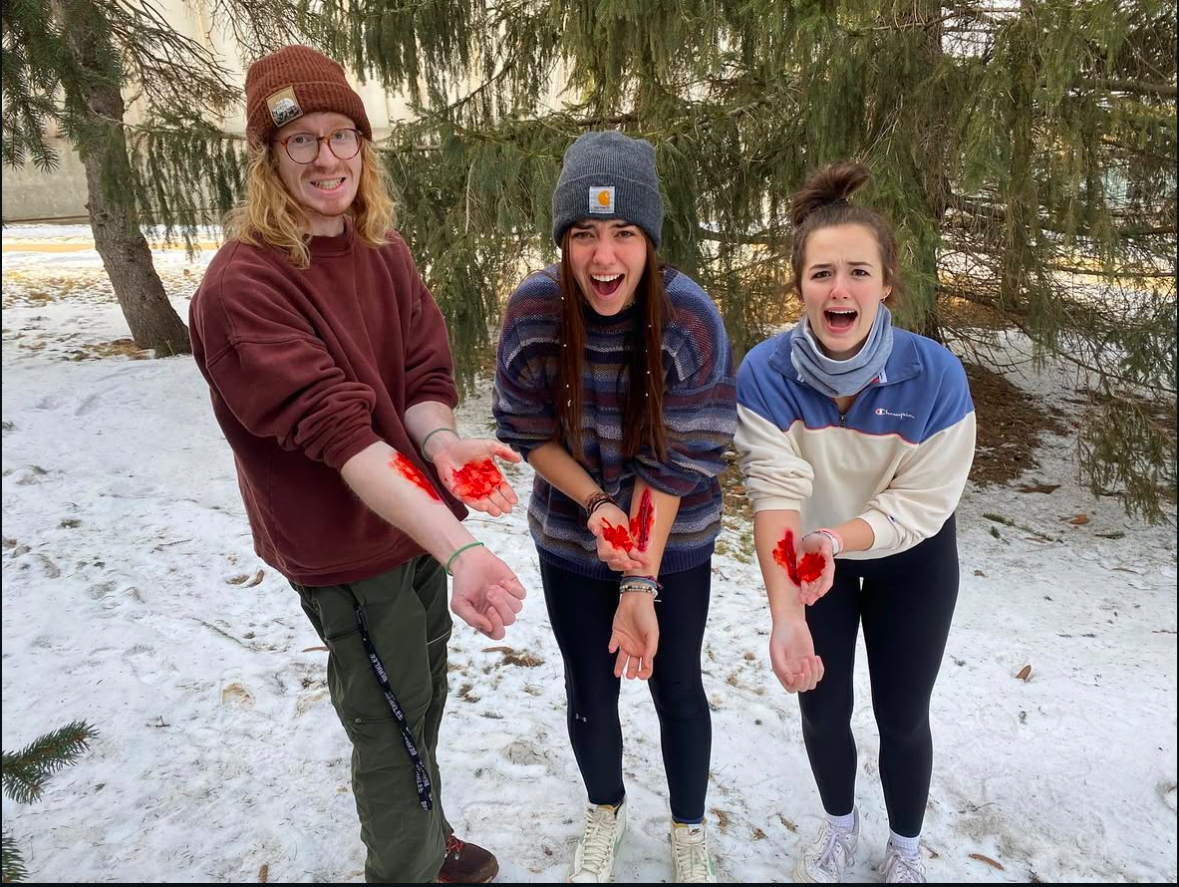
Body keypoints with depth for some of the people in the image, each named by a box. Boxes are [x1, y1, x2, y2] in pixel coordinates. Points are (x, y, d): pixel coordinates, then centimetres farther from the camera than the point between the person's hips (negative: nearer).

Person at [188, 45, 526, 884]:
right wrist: (461, 548, -43)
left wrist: (440, 441, -29)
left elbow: (425, 372, -5)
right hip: (345, 541, -7)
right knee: (393, 727, 8)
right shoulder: (244, 286, -22)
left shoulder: (384, 249, 1)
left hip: (419, 515, 7)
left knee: (424, 694, 24)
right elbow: (337, 430, -32)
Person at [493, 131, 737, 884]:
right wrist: (597, 503, -21)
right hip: (571, 543, 2)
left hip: (674, 546, -1)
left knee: (676, 687, 15)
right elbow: (529, 433, -7)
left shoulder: (690, 319, -24)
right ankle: (606, 810, 49)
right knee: (590, 690, 18)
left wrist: (642, 583, -23)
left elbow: (677, 462, -20)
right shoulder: (533, 310, -18)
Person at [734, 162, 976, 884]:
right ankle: (841, 825, 47)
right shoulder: (765, 373, -28)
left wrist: (835, 540, -43)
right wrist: (785, 613, -47)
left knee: (902, 715, 13)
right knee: (822, 708, 15)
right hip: (814, 555, 1)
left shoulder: (935, 376, -30)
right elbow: (776, 494, -34)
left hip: (911, 560, -1)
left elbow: (918, 504, -25)